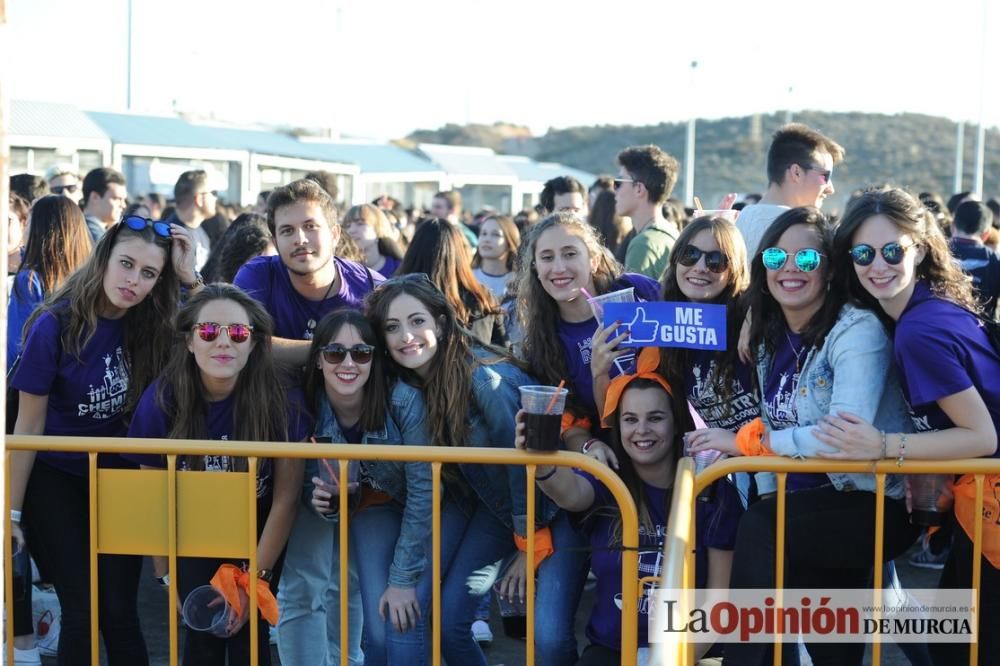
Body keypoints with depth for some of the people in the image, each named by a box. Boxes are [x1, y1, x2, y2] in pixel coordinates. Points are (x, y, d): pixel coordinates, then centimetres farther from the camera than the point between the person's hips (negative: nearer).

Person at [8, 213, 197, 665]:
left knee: (120, 613, -1)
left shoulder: (149, 323, -8)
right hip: (56, 480, -3)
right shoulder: (55, 326, -19)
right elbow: (28, 425, -13)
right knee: (83, 611, -6)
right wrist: (12, 512, -11)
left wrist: (189, 278, -20)